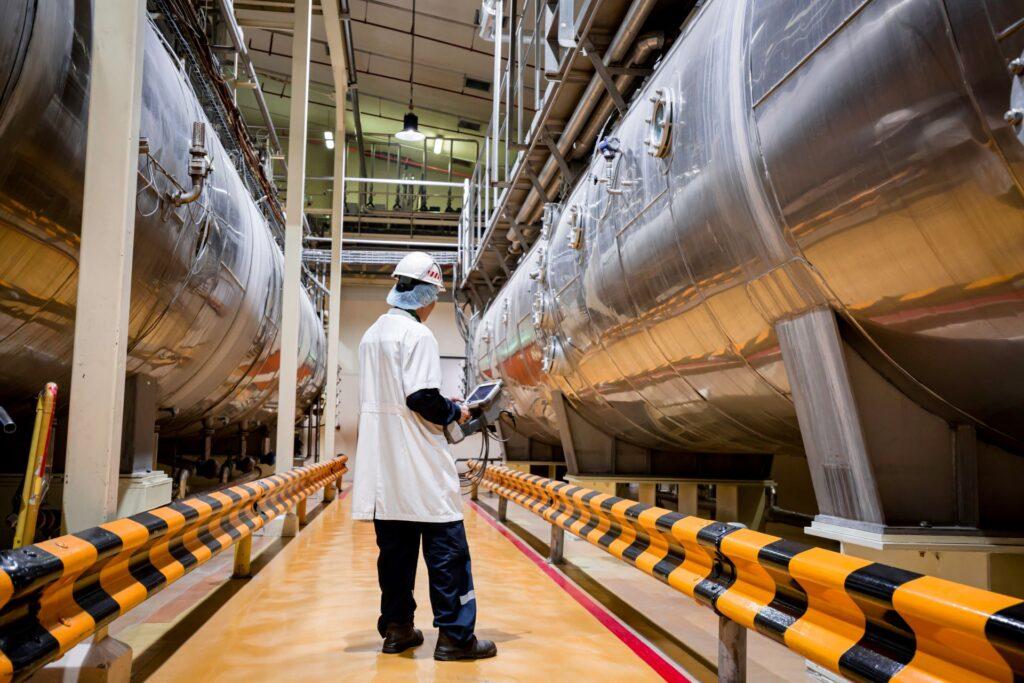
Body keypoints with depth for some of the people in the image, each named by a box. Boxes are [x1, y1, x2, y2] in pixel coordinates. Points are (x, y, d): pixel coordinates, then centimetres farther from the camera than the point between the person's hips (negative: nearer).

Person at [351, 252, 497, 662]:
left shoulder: (372, 334, 16)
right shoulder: (417, 334, -11)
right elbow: (421, 397, -20)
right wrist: (455, 412, -2)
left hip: (382, 460, 9)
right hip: (417, 462, -9)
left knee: (395, 545, 12)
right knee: (446, 545, -3)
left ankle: (396, 628, 19)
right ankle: (454, 635, 0)